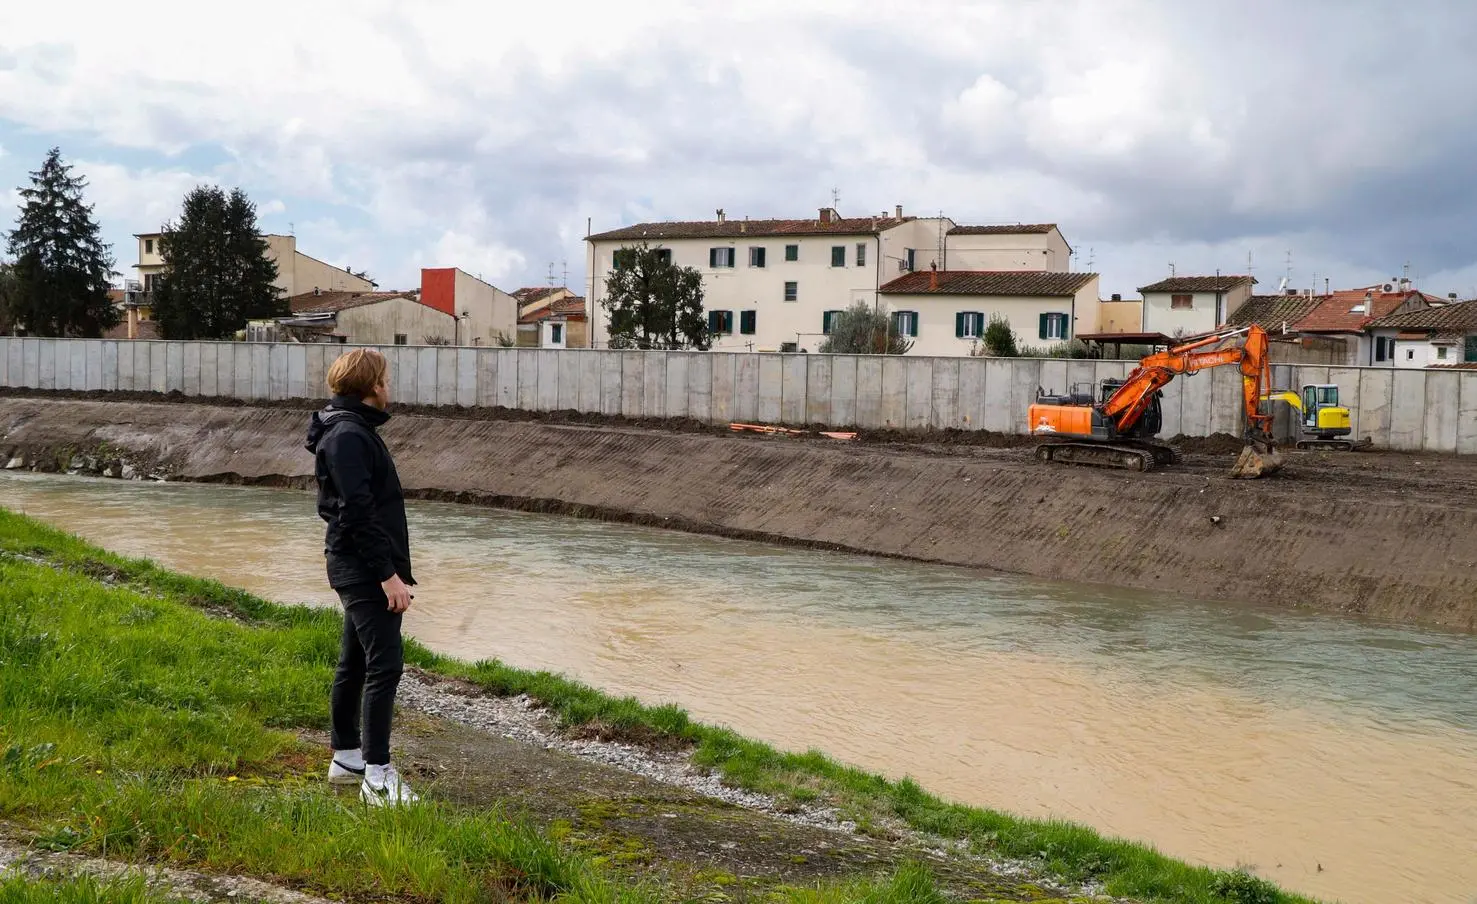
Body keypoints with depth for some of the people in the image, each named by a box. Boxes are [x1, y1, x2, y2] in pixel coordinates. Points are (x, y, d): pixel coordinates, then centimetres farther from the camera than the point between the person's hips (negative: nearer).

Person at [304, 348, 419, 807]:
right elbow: (358, 513, -22)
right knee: (384, 665, -11)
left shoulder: (354, 430, 16)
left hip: (356, 568, 11)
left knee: (354, 663, 17)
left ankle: (346, 758, 27)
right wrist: (388, 574, -21)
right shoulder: (350, 436, -17)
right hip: (364, 568, -11)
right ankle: (377, 775, -8)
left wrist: (390, 569, 21)